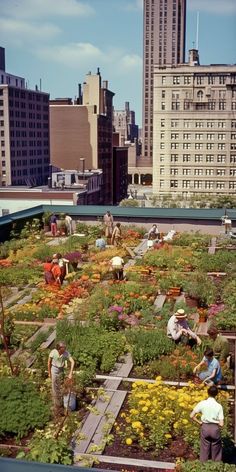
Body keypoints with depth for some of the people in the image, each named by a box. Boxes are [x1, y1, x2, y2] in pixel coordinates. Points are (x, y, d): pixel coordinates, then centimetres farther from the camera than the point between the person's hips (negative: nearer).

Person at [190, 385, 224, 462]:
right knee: (216, 450, 15)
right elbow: (221, 424, -12)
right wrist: (217, 423, 9)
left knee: (204, 450, 15)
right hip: (215, 428, -1)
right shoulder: (219, 406, -11)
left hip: (205, 427, 1)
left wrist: (199, 422, 4)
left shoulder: (202, 403, -9)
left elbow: (192, 416, -8)